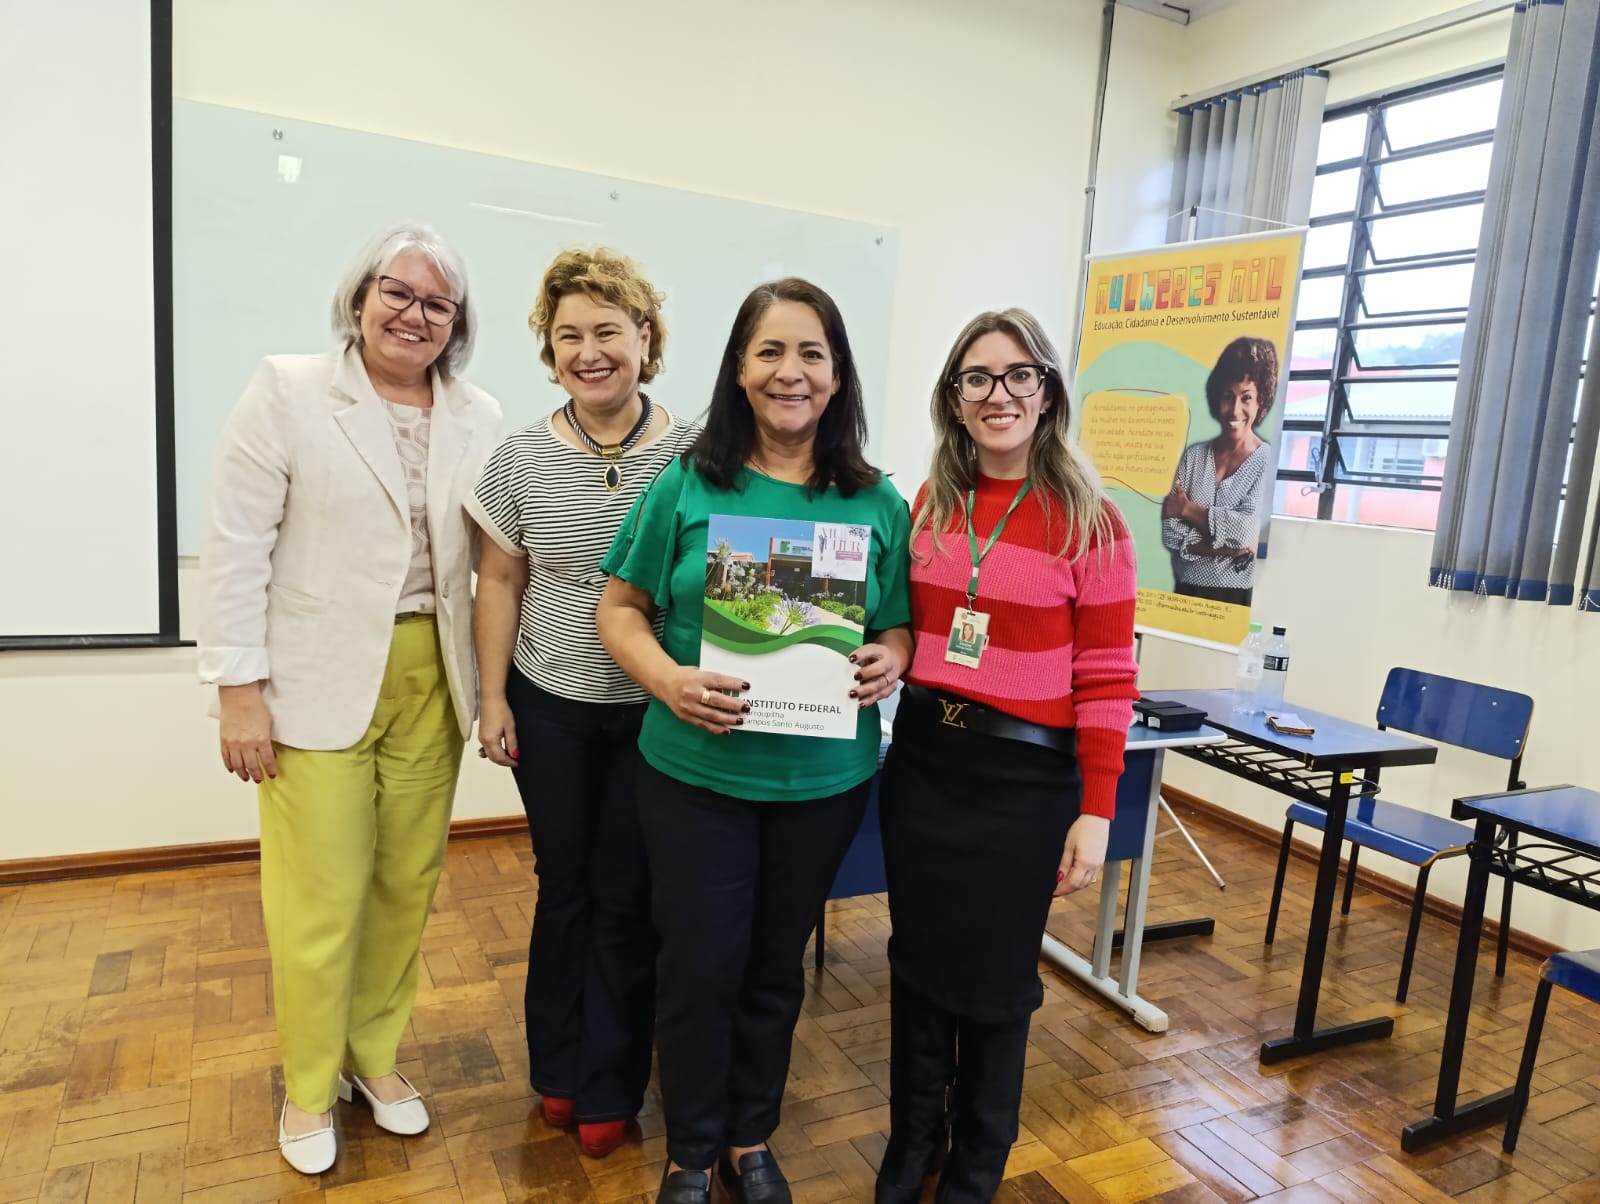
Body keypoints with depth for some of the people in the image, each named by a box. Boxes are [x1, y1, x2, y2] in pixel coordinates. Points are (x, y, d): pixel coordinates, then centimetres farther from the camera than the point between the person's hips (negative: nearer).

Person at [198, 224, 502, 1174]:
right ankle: (310, 1085, 30)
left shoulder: (480, 419, 6)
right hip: (319, 684, -3)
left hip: (430, 682, 3)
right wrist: (240, 690, -10)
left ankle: (377, 1054, 36)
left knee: (408, 886, 12)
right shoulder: (289, 392, -3)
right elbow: (235, 549, -6)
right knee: (322, 901, 5)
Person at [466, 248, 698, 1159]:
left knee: (628, 898, 10)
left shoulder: (694, 454, -9)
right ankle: (559, 1069, 38)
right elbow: (501, 581, 5)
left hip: (656, 712, -2)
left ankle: (609, 1089, 31)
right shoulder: (522, 459, -2)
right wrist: (493, 698, 2)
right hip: (551, 709, 2)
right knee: (565, 885, 17)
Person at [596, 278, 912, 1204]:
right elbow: (621, 609, -1)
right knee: (701, 967, 8)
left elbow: (901, 623, 7)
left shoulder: (878, 503, 0)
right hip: (696, 771, -1)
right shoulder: (688, 485, -5)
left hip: (825, 778, 2)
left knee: (776, 966, 18)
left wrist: (890, 661, -16)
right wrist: (668, 679, -19)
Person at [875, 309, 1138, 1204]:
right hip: (922, 758, 4)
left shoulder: (1087, 519, -8)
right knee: (918, 959, 16)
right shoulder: (929, 503, 6)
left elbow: (1107, 678, -10)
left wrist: (1095, 812, -12)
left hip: (1024, 775, -4)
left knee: (995, 976, 11)